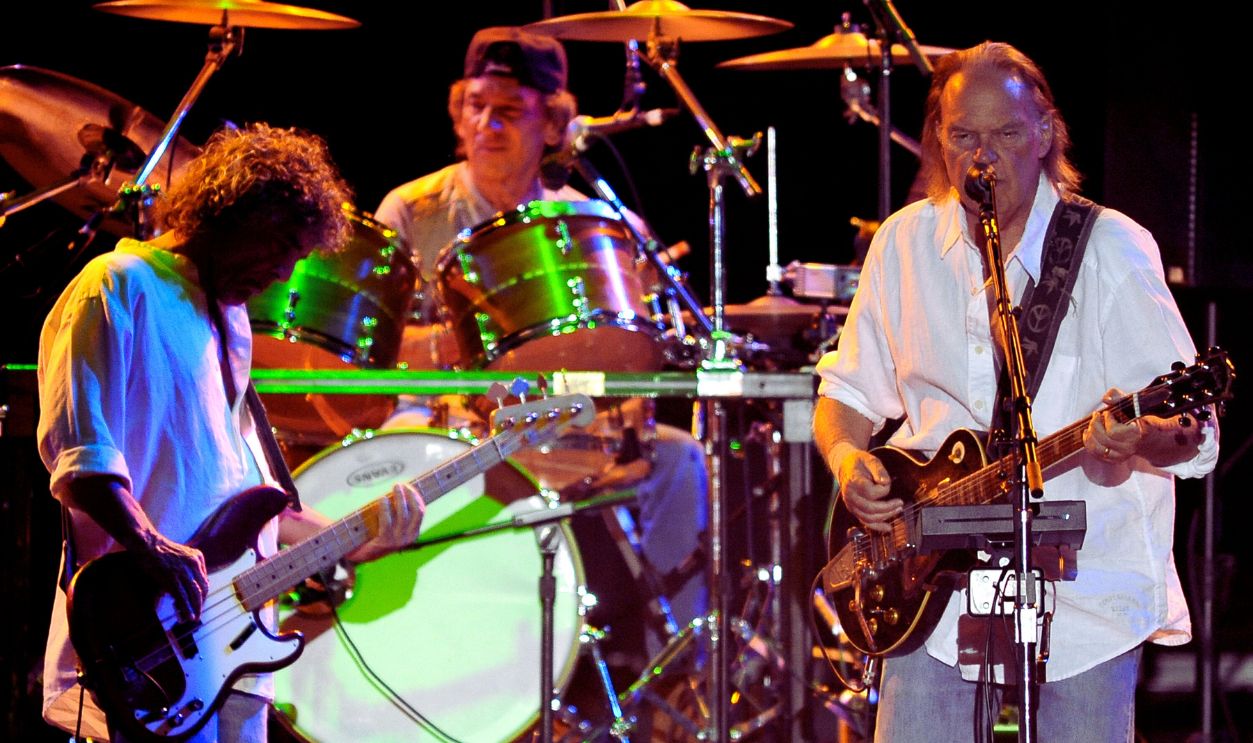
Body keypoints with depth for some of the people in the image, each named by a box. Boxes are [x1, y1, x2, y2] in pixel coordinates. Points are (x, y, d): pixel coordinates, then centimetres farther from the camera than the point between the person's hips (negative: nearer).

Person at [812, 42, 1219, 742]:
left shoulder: (1111, 250, -6)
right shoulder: (905, 244, 7)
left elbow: (1195, 438, -11)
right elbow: (849, 393, 18)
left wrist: (1145, 440, -34)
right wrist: (849, 459, -4)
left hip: (1084, 586, -3)